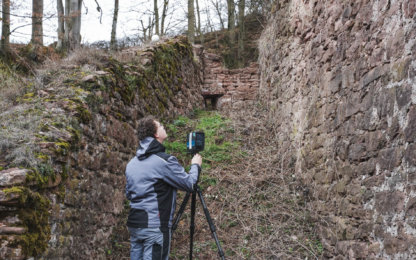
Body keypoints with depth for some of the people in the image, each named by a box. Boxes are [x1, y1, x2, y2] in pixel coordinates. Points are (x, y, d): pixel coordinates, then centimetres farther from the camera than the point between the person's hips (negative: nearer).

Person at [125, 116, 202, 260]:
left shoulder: (132, 163, 10)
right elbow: (189, 184, -5)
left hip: (134, 224, 8)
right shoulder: (164, 160, -15)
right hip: (155, 226, -8)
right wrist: (195, 165, 12)